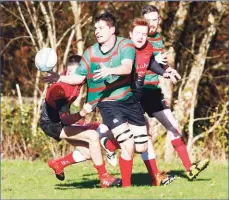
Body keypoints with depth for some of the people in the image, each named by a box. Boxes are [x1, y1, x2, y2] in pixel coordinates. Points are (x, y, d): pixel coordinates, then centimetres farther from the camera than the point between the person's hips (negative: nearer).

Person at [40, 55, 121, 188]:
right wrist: (82, 113, -50)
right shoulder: (60, 89, -32)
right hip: (52, 124, -9)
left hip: (60, 121, 9)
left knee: (88, 153, 8)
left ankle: (57, 164, 28)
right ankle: (104, 178, -17)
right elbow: (65, 119, -34)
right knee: (93, 136, -22)